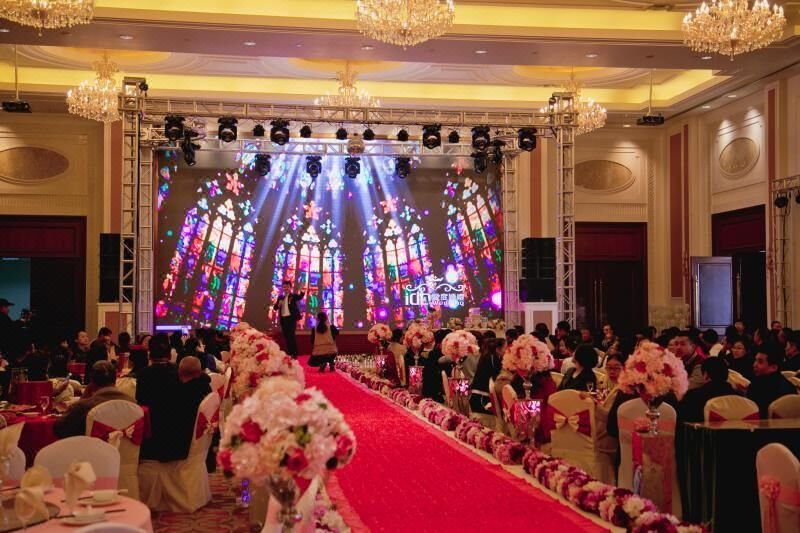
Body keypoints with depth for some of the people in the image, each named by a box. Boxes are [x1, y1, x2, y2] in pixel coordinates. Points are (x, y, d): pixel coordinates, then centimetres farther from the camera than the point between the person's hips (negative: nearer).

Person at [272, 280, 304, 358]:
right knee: (286, 336, 8)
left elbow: (300, 297, -19)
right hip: (283, 319, 5)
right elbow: (275, 307, 11)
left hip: (291, 318, -5)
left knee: (292, 335, -10)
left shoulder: (293, 296, 2)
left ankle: (294, 354, -8)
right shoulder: (280, 297, 16)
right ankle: (289, 353, 13)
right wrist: (278, 304, -10)